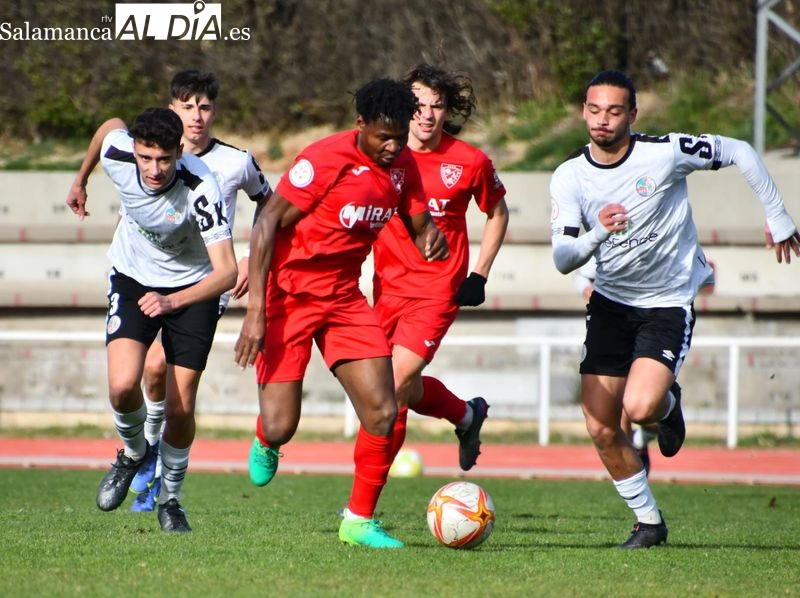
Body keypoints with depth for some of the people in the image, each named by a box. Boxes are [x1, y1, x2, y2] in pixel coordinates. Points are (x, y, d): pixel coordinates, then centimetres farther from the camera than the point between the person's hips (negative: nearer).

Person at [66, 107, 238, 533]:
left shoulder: (201, 189, -34)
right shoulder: (118, 154, -23)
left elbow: (226, 270, -38)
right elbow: (111, 124, 4)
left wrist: (171, 302, -52)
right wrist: (80, 181, 20)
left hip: (193, 286, -2)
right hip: (133, 277, 2)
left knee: (181, 409, -4)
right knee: (123, 385, -20)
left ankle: (170, 498, 24)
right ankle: (133, 452, 14)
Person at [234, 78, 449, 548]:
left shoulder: (402, 165, 0)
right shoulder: (325, 160, -20)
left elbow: (420, 225, 11)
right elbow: (268, 223, -17)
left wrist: (431, 238, -17)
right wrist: (256, 310, -22)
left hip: (344, 297, 6)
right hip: (289, 294, -6)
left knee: (383, 413, -8)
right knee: (281, 428, -9)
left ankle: (360, 519, 9)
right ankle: (265, 443, 31)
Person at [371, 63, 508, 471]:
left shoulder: (471, 162, -6)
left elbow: (497, 214, 12)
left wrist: (480, 275, 4)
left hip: (439, 289, -4)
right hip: (389, 285, 4)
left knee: (393, 389, -16)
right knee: (407, 389, 11)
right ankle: (467, 415, 40)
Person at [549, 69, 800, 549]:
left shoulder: (664, 153, -17)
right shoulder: (569, 178, -8)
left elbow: (740, 153, -4)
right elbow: (562, 260, -15)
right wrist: (597, 234, -36)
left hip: (669, 302, -4)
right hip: (611, 302, 4)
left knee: (640, 407, -25)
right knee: (600, 428, -2)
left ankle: (669, 406, 14)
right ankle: (649, 521, 19)